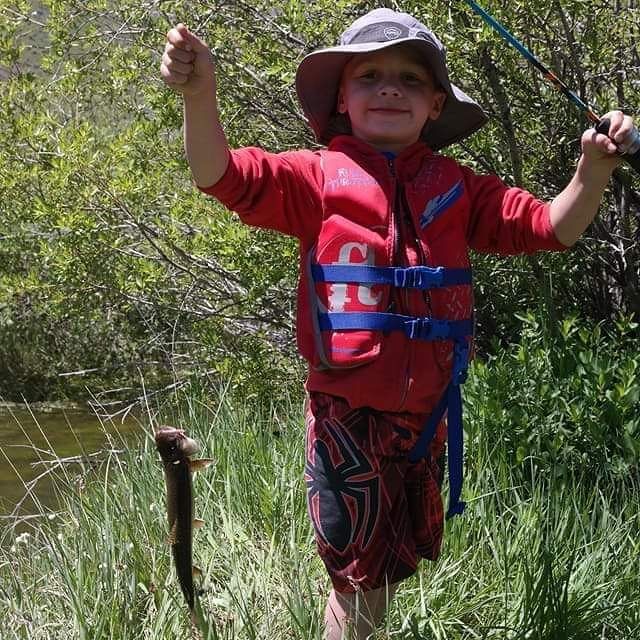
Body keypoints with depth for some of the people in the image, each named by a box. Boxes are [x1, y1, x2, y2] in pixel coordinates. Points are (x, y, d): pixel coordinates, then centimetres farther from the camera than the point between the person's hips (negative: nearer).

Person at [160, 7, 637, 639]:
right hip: (347, 412, -4)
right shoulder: (318, 176, -4)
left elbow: (548, 227, 8)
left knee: (405, 557, 20)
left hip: (426, 413, 4)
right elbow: (224, 177, -15)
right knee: (361, 576, 3)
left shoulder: (455, 187, 7)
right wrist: (199, 97, -34)